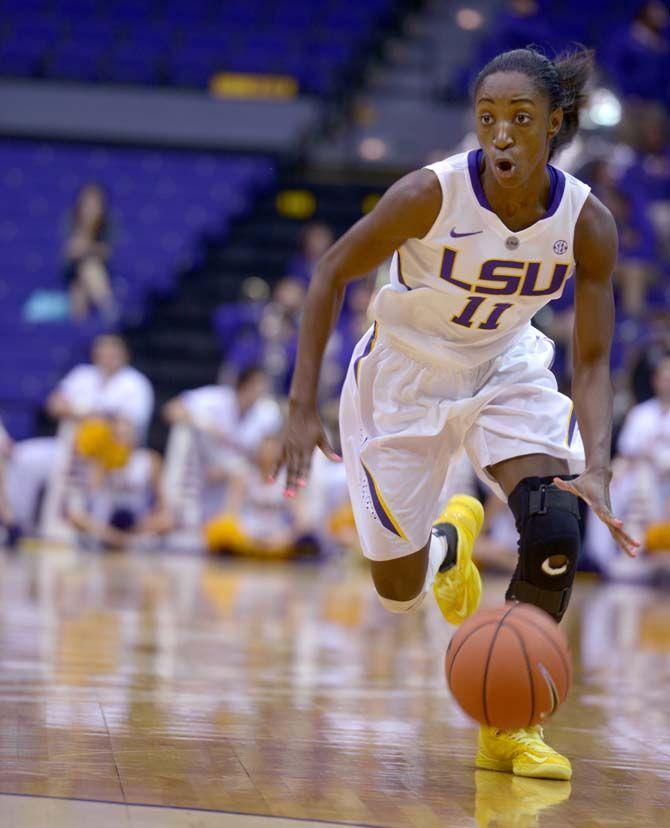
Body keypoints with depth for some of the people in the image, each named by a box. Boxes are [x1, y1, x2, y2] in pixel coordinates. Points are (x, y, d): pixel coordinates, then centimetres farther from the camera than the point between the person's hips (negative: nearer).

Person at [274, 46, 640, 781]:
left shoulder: (587, 223, -21)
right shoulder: (432, 195, -29)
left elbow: (592, 361, -16)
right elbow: (331, 274, -17)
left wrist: (596, 467, -32)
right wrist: (303, 405, -21)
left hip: (507, 371, 2)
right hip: (404, 377, -2)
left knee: (556, 529, -23)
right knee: (399, 593, 3)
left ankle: (510, 722, -3)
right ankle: (450, 540, 44)